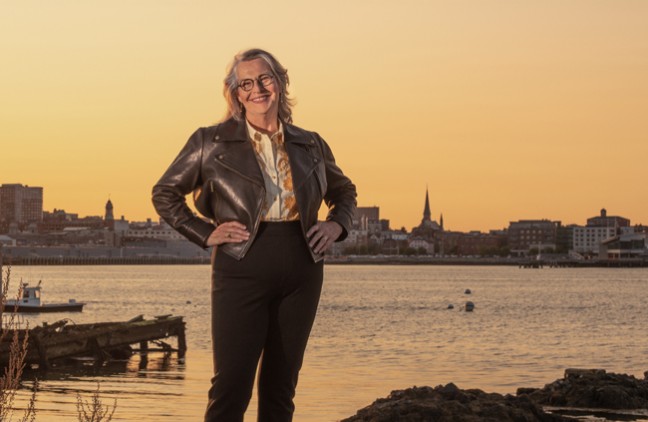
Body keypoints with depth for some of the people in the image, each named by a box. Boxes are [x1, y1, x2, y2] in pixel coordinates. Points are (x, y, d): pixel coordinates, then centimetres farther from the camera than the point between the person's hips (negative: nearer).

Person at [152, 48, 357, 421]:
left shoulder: (310, 145, 10)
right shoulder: (212, 142, 1)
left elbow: (344, 191, 26)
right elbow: (165, 194, 8)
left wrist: (337, 224, 5)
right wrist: (206, 234, -3)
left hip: (302, 274, 4)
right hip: (242, 273, -3)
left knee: (281, 387, 8)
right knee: (231, 386, -11)